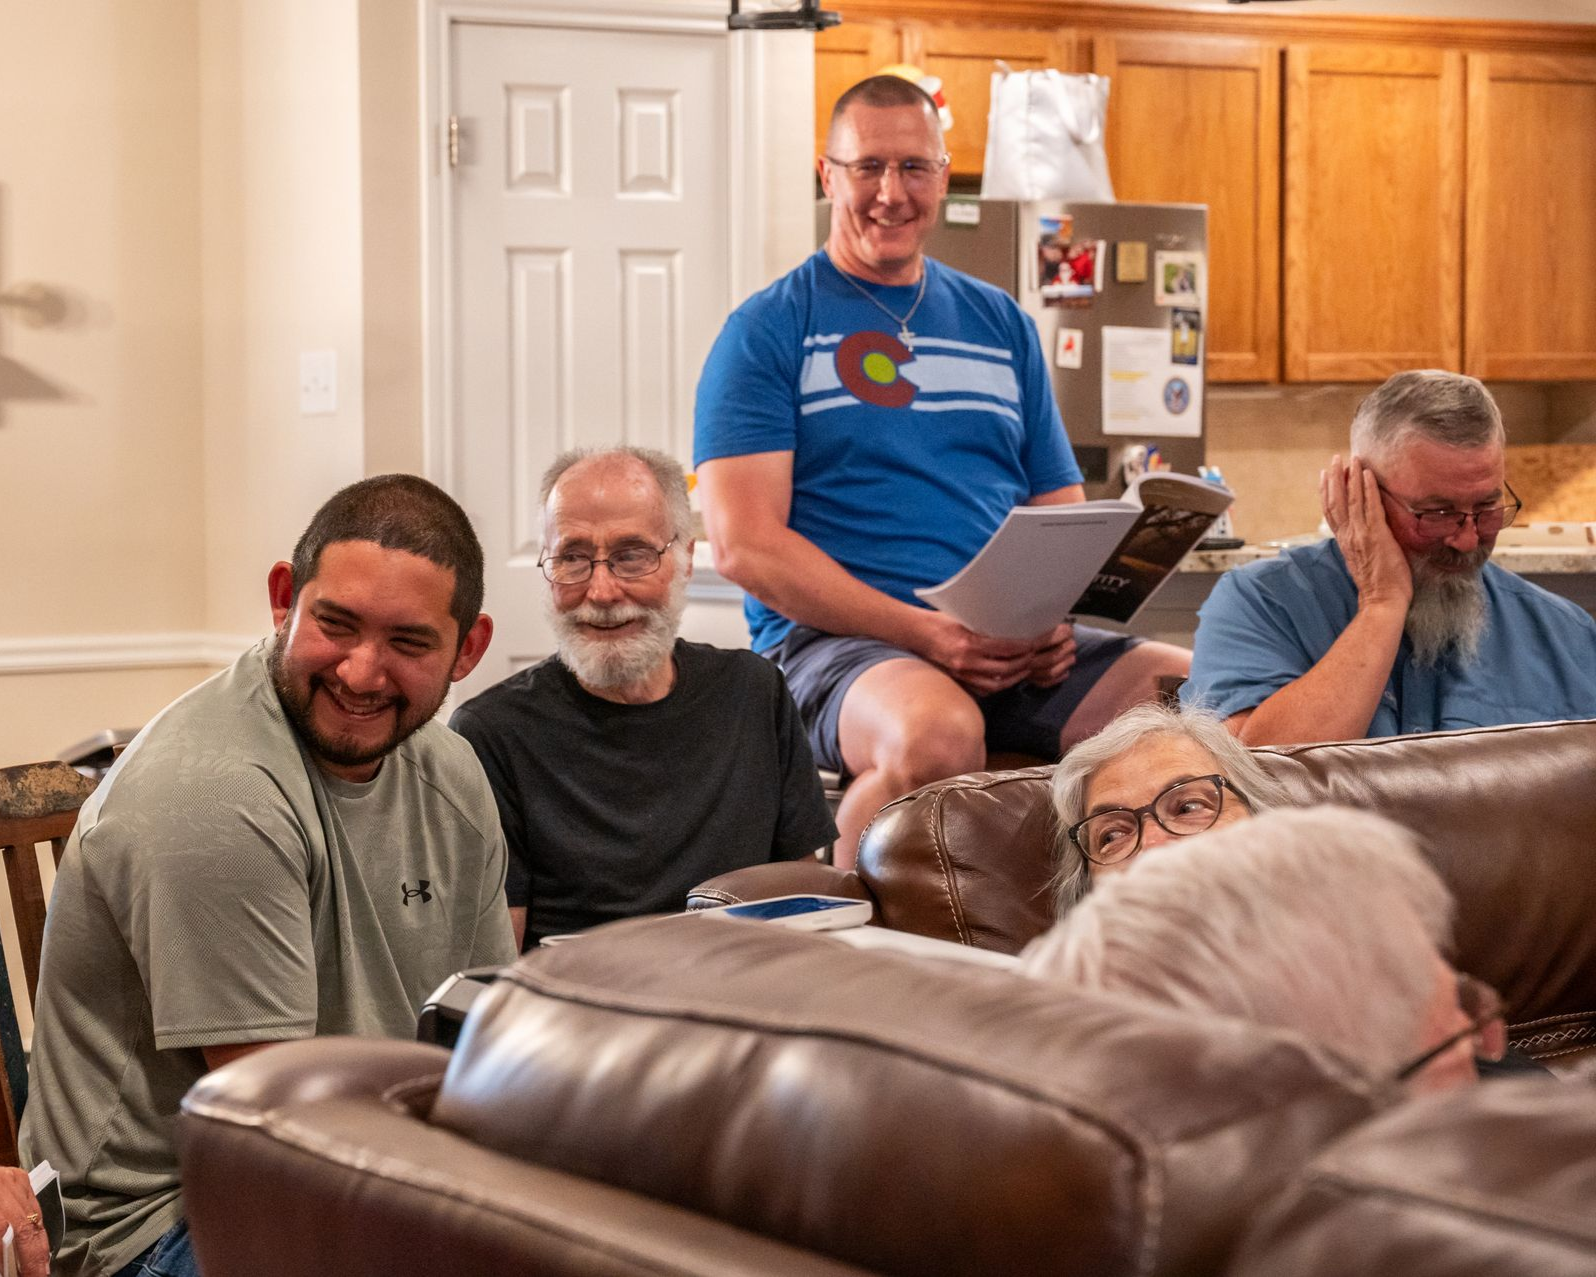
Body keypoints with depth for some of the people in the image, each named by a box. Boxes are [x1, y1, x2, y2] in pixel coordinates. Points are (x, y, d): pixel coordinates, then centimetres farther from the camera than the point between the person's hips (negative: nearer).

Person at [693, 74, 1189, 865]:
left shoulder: (1000, 325, 21)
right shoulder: (768, 330, 5)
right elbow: (743, 544, -6)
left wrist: (1055, 618, -3)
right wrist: (923, 631, -17)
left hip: (1015, 650, 5)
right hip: (836, 636, -4)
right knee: (937, 732, -39)